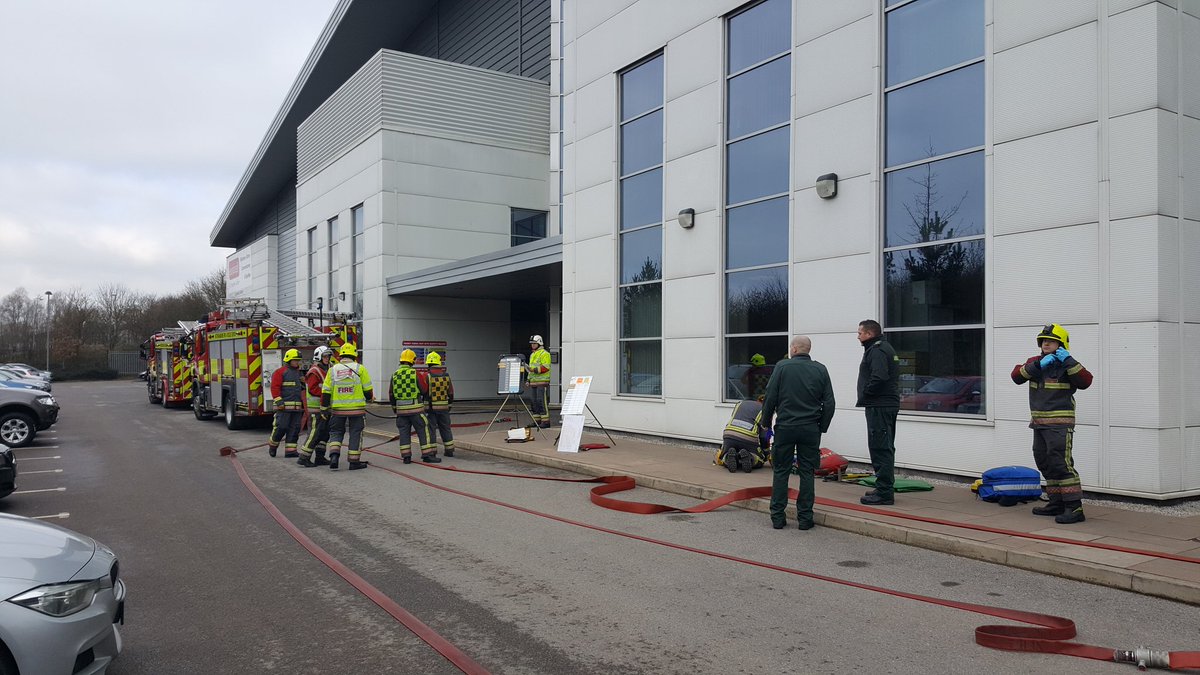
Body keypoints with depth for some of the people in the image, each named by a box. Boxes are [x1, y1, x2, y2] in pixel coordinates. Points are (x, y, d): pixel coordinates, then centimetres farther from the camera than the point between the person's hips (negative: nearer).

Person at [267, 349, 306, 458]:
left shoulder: (299, 373, 20)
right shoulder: (280, 372, -3)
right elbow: (275, 387, -11)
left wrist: (303, 404, 19)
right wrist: (279, 401, -18)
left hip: (297, 407, 7)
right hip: (285, 407, -7)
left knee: (295, 428, 3)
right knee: (281, 427, -6)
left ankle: (290, 450, 5)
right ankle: (272, 445, 15)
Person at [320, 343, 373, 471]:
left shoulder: (332, 370, 2)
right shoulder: (360, 369, -4)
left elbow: (326, 392, 3)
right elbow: (368, 389, -1)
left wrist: (324, 408, 12)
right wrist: (369, 398, 19)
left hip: (338, 409, 2)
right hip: (357, 408, -2)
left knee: (336, 432, 16)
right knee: (355, 433, 8)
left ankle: (334, 456, -3)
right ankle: (354, 462, 10)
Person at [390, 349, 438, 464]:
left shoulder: (394, 375, 6)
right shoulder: (415, 373, -8)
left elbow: (392, 394, 10)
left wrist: (394, 408, 20)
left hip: (401, 408, 4)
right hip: (415, 408, -4)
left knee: (404, 433, 8)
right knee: (423, 431, 2)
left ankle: (406, 457, 5)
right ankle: (427, 455, 1)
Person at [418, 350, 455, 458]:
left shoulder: (426, 375, -11)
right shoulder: (446, 375, 3)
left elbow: (422, 390, -17)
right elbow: (451, 392, 10)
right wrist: (449, 403, 23)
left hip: (430, 407, -4)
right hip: (444, 407, 4)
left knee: (431, 429, 2)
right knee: (445, 429, 14)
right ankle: (449, 450, 19)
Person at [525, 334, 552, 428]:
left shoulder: (544, 354, -7)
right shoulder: (532, 354, 22)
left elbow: (546, 367, -17)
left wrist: (535, 370, -25)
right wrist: (528, 378, 22)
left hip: (542, 382, -9)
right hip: (533, 382, 9)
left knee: (542, 401, -11)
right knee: (533, 401, 9)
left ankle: (545, 421, -9)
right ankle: (536, 420, 15)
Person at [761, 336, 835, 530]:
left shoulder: (782, 367, -4)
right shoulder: (820, 370, 4)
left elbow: (770, 398, -4)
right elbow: (829, 403, 3)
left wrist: (766, 422, 8)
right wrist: (822, 427, 12)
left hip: (785, 427, -2)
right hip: (810, 429, 2)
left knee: (781, 472, 5)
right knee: (807, 473, 7)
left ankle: (777, 517, 6)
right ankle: (805, 518, 8)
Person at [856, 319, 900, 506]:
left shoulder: (877, 351, -15)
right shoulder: (886, 348, 19)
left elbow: (879, 377, -28)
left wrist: (865, 394, -14)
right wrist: (866, 396, 13)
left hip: (879, 407, -11)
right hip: (889, 405, 11)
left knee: (880, 449, -9)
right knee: (885, 449, 17)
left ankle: (884, 492, -8)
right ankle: (886, 489, 26)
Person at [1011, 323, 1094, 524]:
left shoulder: (1066, 365, -5)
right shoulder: (1035, 362, 11)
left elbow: (1086, 381, -20)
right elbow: (1017, 376, -5)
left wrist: (1068, 361, -22)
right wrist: (1038, 365, -16)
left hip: (1059, 423, -7)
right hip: (1039, 422, 7)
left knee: (1061, 463, -14)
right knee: (1045, 463, 14)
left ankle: (1074, 507, -13)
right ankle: (1057, 503, 25)